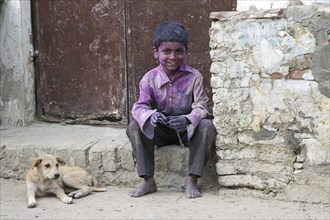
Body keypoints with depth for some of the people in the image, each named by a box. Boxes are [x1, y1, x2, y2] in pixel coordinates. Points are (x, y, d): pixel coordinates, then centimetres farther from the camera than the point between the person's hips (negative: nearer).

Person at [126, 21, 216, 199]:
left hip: (187, 129, -1)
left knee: (207, 127, -31)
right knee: (134, 127, -24)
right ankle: (148, 181, -17)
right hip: (160, 131, 1)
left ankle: (191, 180, -22)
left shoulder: (194, 77, -12)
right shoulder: (150, 79, -9)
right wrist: (150, 115, -42)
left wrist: (188, 120, -41)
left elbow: (201, 107, -17)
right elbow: (140, 106, -16)